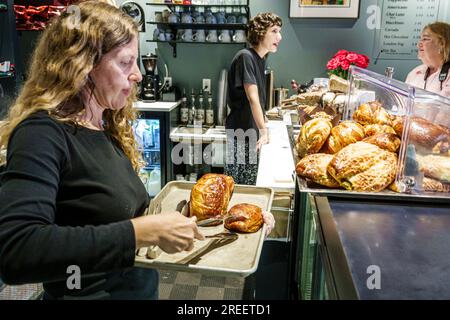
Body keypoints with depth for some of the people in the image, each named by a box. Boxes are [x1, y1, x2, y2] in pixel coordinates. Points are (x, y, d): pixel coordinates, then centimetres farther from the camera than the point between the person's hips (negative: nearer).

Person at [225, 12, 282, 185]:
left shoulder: (261, 58, 10)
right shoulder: (245, 57, -17)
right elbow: (252, 98, -25)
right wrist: (264, 131, -29)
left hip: (253, 131, 9)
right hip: (240, 133, -8)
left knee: (251, 184, 15)